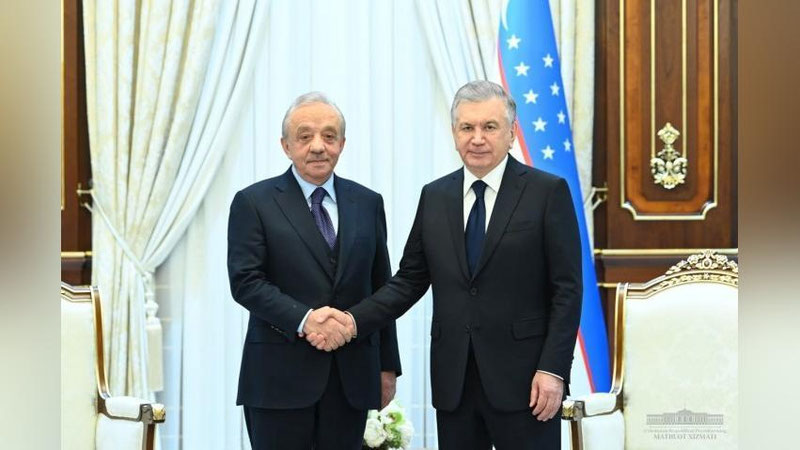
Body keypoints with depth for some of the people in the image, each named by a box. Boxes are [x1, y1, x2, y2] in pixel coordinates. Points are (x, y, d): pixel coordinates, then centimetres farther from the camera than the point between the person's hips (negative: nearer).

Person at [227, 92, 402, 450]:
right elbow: (245, 282, -8)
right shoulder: (253, 203, 0)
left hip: (352, 374, 3)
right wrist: (303, 319, -21)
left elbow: (381, 287, 12)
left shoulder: (367, 203, 10)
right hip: (280, 374, -3)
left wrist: (387, 366, 11)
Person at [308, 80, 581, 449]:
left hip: (522, 377, -4)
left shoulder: (548, 192, -3)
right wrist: (354, 320, -5)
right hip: (453, 380, 4)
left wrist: (553, 369, -12)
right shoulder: (434, 196, 9)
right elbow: (409, 280, 10)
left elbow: (567, 288, -5)